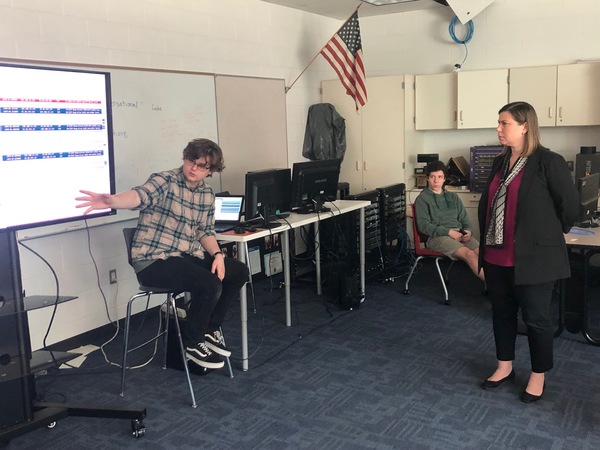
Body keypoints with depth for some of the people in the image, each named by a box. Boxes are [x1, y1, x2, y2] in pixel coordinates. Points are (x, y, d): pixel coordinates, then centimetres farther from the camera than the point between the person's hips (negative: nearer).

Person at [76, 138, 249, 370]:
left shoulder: (207, 194, 9)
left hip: (189, 256, 8)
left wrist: (217, 254, -6)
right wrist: (112, 201, -56)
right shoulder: (165, 181, -13)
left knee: (239, 271, 5)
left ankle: (210, 328, 19)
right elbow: (140, 196, -34)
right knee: (210, 285, -27)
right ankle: (192, 342, -1)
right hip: (154, 260, -8)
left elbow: (205, 231, 14)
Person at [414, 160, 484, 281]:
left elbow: (464, 218, 21)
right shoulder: (422, 199, 6)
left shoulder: (453, 197, 24)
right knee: (470, 254, -30)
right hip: (437, 237, -5)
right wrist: (448, 231, -14)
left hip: (459, 234, 5)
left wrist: (468, 230, -3)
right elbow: (423, 226, -4)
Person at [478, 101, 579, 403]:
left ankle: (538, 376, 25)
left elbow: (568, 203, -7)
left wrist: (552, 233, 6)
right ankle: (505, 366, 35)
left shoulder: (548, 162, -14)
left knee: (535, 317, 7)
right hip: (496, 255, 7)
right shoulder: (500, 162, 9)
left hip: (533, 255, -7)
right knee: (502, 312, 17)